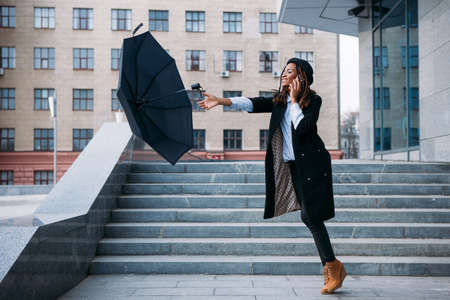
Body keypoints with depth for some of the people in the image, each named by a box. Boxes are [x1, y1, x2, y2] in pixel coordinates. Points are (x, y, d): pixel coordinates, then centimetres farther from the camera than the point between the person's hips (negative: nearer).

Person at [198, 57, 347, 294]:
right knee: (309, 217, 5)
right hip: (293, 165, 6)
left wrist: (294, 101, -10)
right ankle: (332, 268, 14)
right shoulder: (279, 101, 12)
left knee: (310, 216, -11)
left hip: (311, 163, -6)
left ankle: (333, 267, 2)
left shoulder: (313, 100, -3)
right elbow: (252, 104, -2)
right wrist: (221, 101, -13)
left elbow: (302, 127, -18)